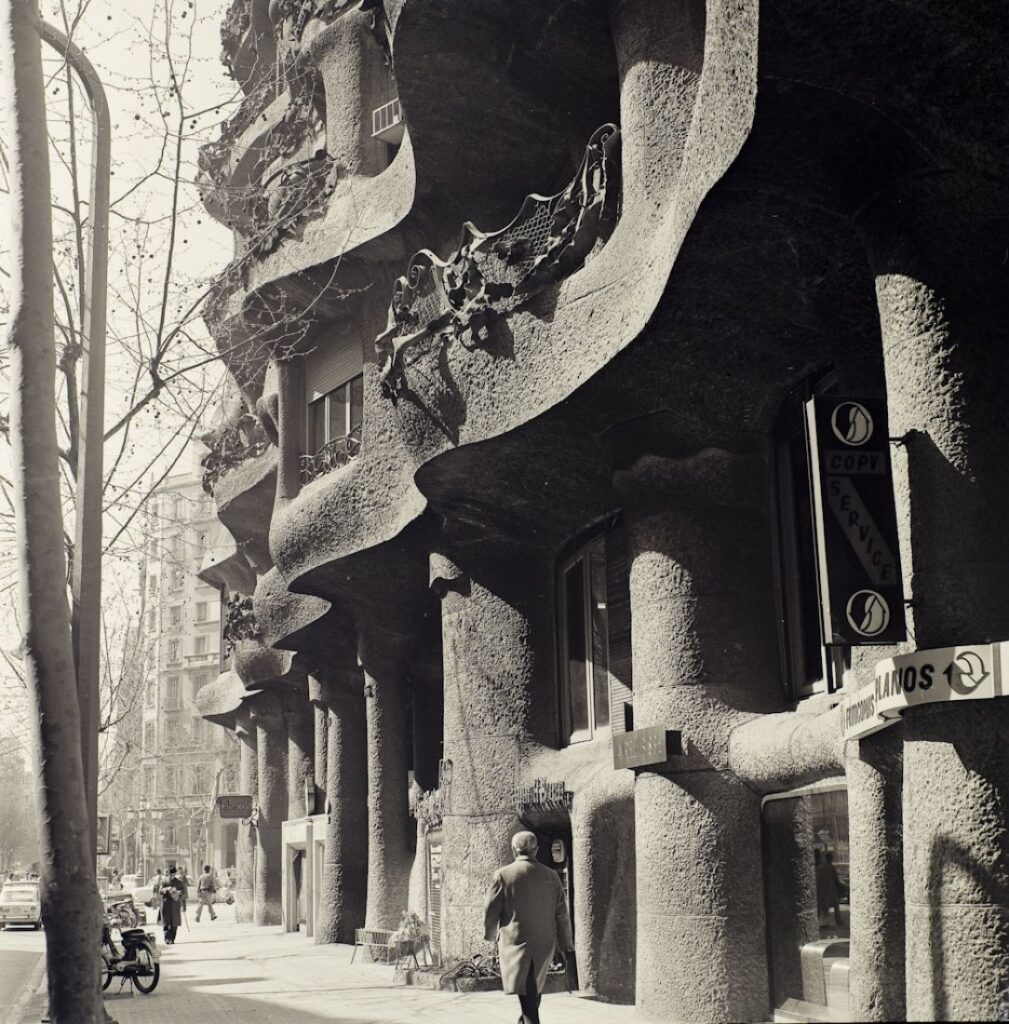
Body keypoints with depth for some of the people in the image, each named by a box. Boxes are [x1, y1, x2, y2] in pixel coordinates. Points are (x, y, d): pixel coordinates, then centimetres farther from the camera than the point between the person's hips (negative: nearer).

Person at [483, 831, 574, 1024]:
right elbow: (561, 915, 4)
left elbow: (490, 911, -4)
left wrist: (490, 934, 15)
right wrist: (563, 946, 12)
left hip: (516, 942, -3)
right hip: (545, 944, 4)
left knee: (526, 995, -4)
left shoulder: (503, 874, -7)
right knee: (534, 987, 23)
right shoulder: (551, 876, 2)